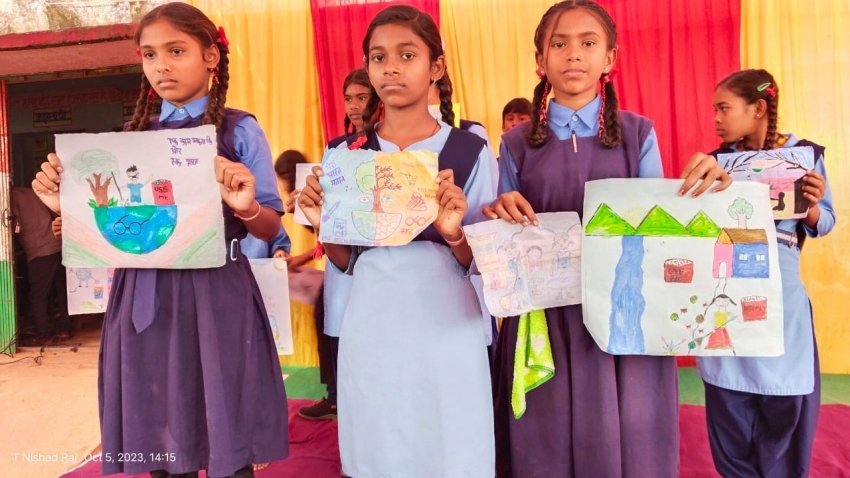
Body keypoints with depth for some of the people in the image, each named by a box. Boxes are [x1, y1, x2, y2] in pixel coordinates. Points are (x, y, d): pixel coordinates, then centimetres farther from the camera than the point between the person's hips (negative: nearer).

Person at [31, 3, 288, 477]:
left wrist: (245, 207, -22)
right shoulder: (132, 136, 11)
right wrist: (67, 203, -3)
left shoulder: (240, 130, -2)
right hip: (145, 299, 4)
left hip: (215, 296, -4)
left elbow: (272, 228, -2)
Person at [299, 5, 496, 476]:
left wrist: (454, 233, -20)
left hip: (446, 331, -1)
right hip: (372, 331, 2)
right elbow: (346, 263, 9)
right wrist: (323, 224, -10)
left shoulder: (470, 150, -2)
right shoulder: (344, 153, 4)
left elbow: (479, 263, 0)